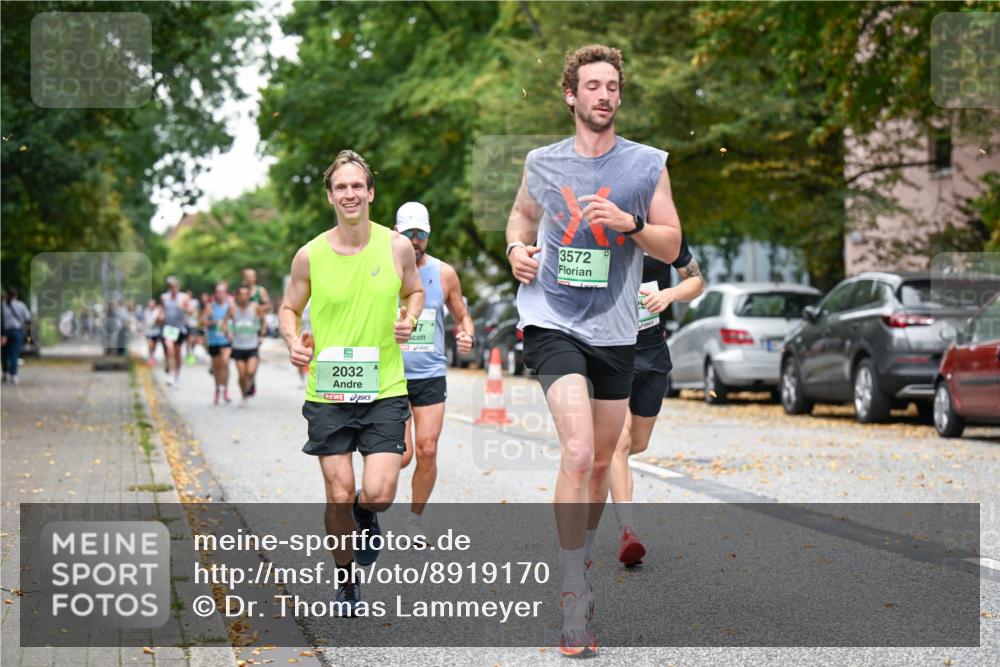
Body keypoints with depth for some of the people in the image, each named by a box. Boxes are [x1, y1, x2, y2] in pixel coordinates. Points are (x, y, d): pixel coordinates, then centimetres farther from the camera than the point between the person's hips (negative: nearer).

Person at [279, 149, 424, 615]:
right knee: (338, 497, 1)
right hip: (327, 391, 0)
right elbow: (290, 307, 11)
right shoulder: (310, 255, -3)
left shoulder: (396, 246, -1)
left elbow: (414, 291, 17)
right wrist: (294, 341, -9)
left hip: (384, 389, 0)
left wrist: (408, 320, -4)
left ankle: (366, 517, 27)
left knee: (378, 494, -11)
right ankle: (346, 579, 26)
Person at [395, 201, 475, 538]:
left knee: (427, 451, -4)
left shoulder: (444, 273, 4)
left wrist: (467, 335, -6)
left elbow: (462, 315, 15)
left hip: (431, 375, 2)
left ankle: (415, 518, 15)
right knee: (403, 454, -9)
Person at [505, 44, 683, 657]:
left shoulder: (648, 164, 2)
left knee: (602, 458, 13)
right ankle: (575, 595, -15)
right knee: (577, 451, -19)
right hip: (552, 323, -2)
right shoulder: (543, 163, 4)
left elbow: (672, 246, 3)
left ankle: (582, 559, 37)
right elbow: (522, 214, 23)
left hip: (615, 331, 2)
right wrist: (516, 248, 2)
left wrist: (630, 224, -16)